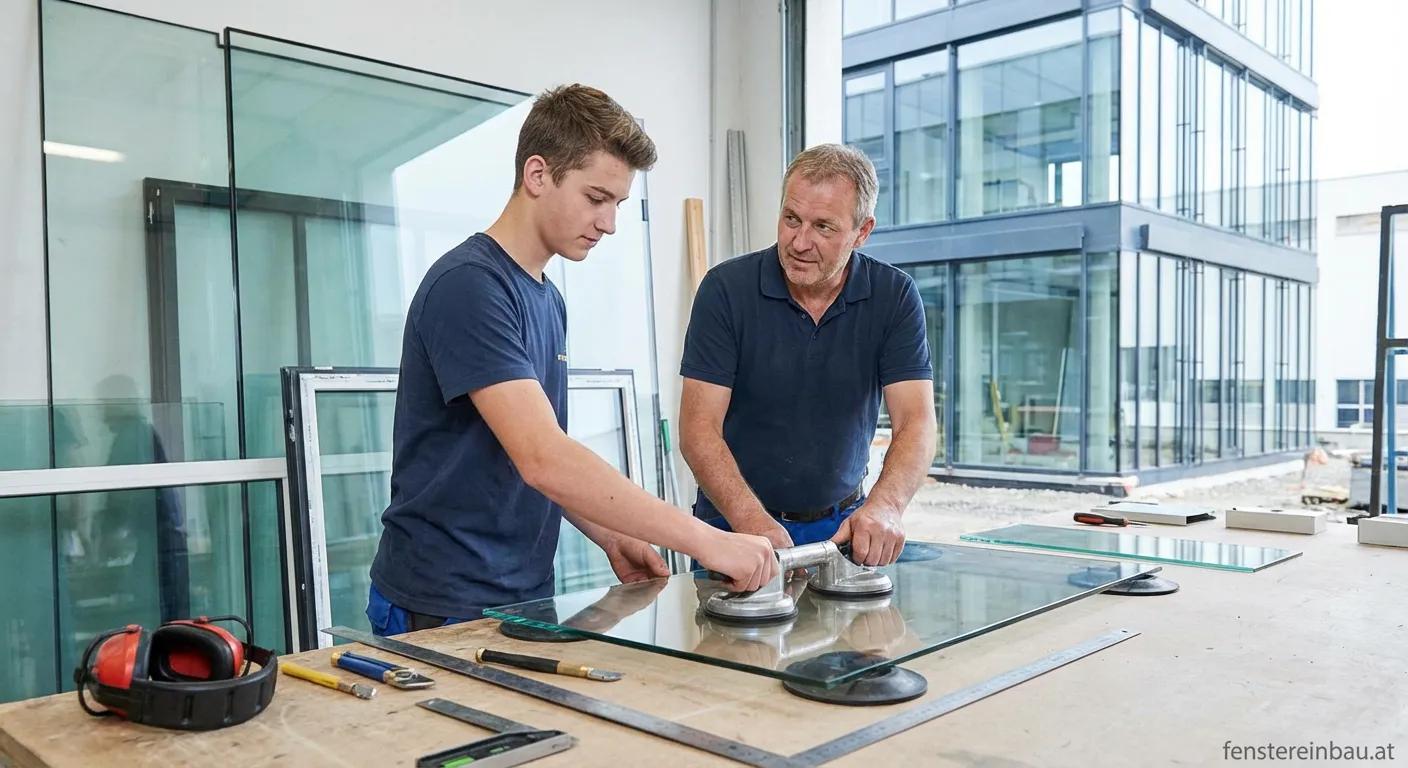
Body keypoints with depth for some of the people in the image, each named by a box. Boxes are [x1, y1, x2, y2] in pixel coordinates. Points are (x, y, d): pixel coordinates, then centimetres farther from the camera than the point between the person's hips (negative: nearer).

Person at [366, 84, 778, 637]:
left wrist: (610, 538, 2)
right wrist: (705, 541, -29)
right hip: (446, 607, -8)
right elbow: (543, 460, -29)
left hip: (524, 597, 8)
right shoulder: (467, 285, -19)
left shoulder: (547, 299, 9)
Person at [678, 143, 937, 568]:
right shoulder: (726, 288, -10)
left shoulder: (894, 297, -4)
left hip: (842, 526, 2)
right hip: (734, 523, -1)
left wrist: (884, 506, -32)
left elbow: (916, 421, -12)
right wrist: (750, 520, -30)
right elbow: (698, 427, -14)